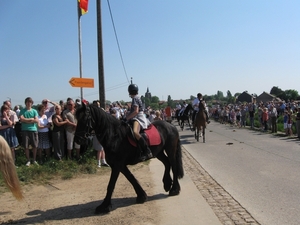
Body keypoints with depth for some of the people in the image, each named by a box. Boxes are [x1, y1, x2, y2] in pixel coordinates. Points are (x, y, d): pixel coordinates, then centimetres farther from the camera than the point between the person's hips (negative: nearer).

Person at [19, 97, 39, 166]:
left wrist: (26, 120, -8)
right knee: (26, 147, 1)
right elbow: (21, 119, -10)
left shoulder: (34, 111, 8)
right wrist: (31, 119, -8)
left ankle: (34, 160, 18)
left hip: (33, 130, 1)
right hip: (25, 130, -1)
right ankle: (28, 160, 14)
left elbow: (37, 120, -4)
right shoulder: (22, 111, 5)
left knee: (34, 146, 4)